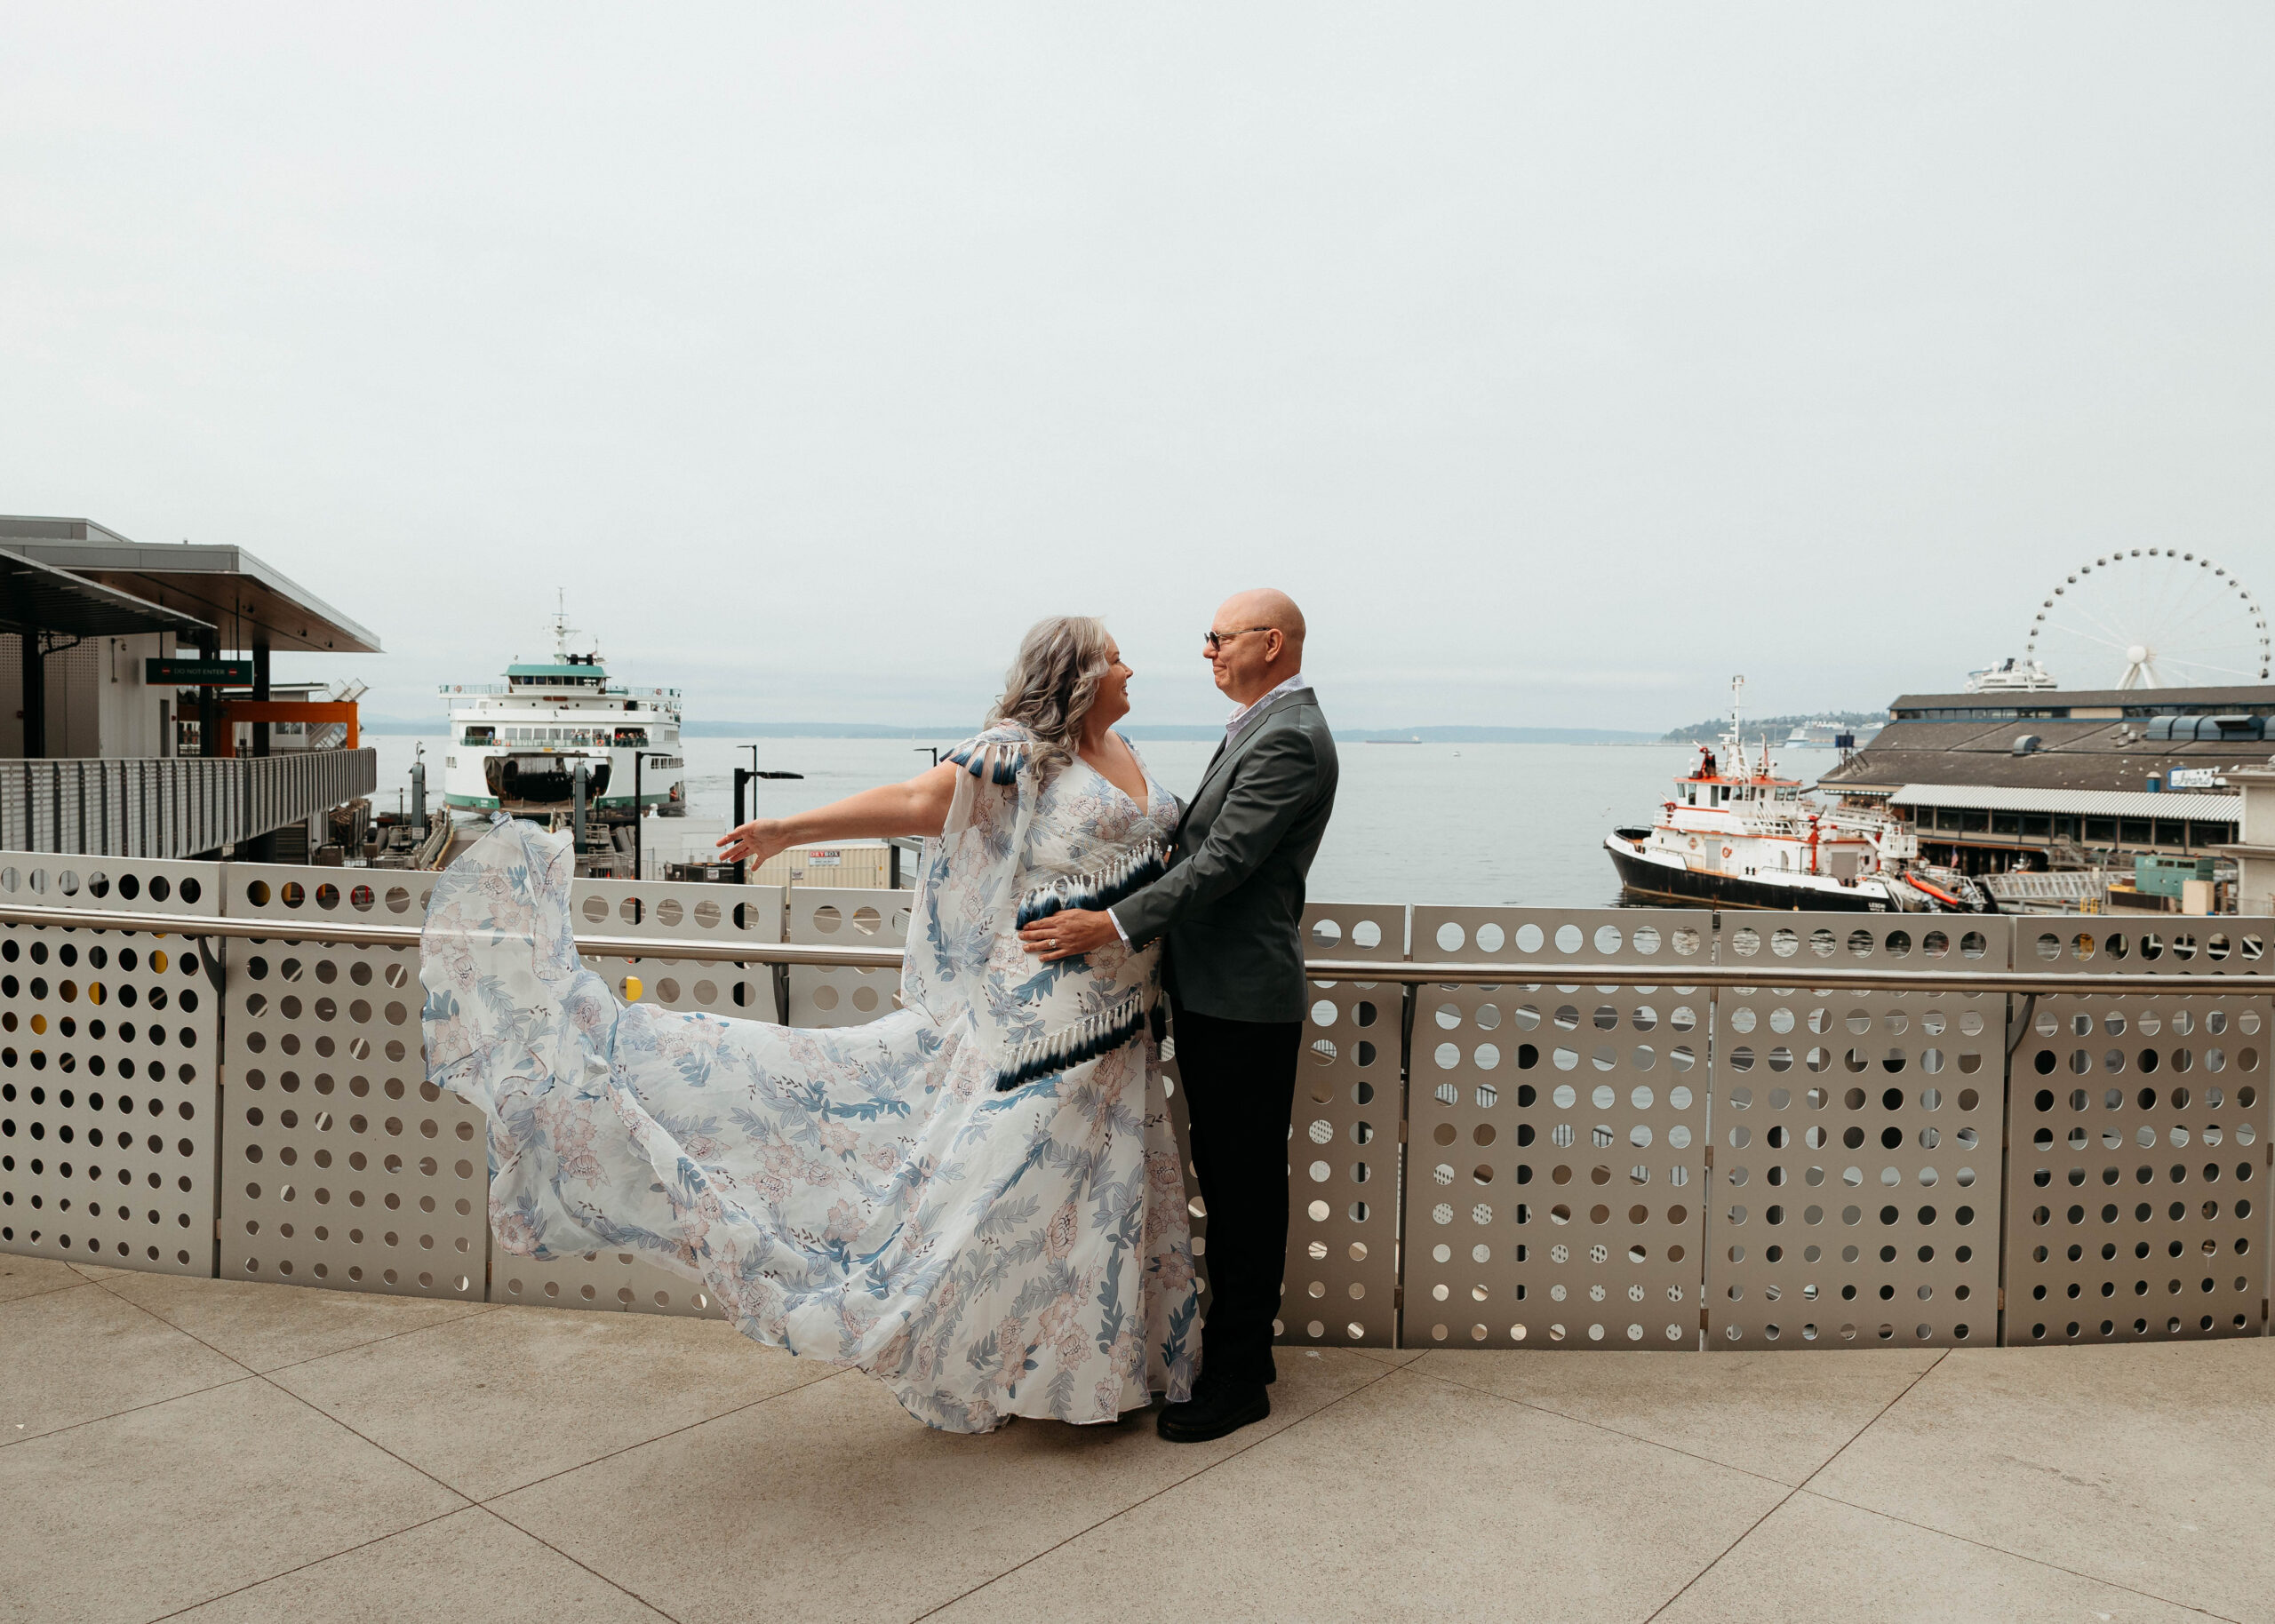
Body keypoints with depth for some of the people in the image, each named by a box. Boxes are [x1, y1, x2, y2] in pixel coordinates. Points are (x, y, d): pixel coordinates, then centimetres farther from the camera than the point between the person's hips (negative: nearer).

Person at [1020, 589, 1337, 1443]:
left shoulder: (1289, 739, -17)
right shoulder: (1261, 726, 16)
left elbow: (1222, 861, -24)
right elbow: (1201, 844, 20)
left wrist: (1114, 924, -27)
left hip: (1245, 1000, -10)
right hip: (1213, 989, 10)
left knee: (1246, 1184, 1)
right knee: (1223, 1174, 17)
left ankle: (1240, 1378, 13)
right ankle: (1236, 1338, 31)